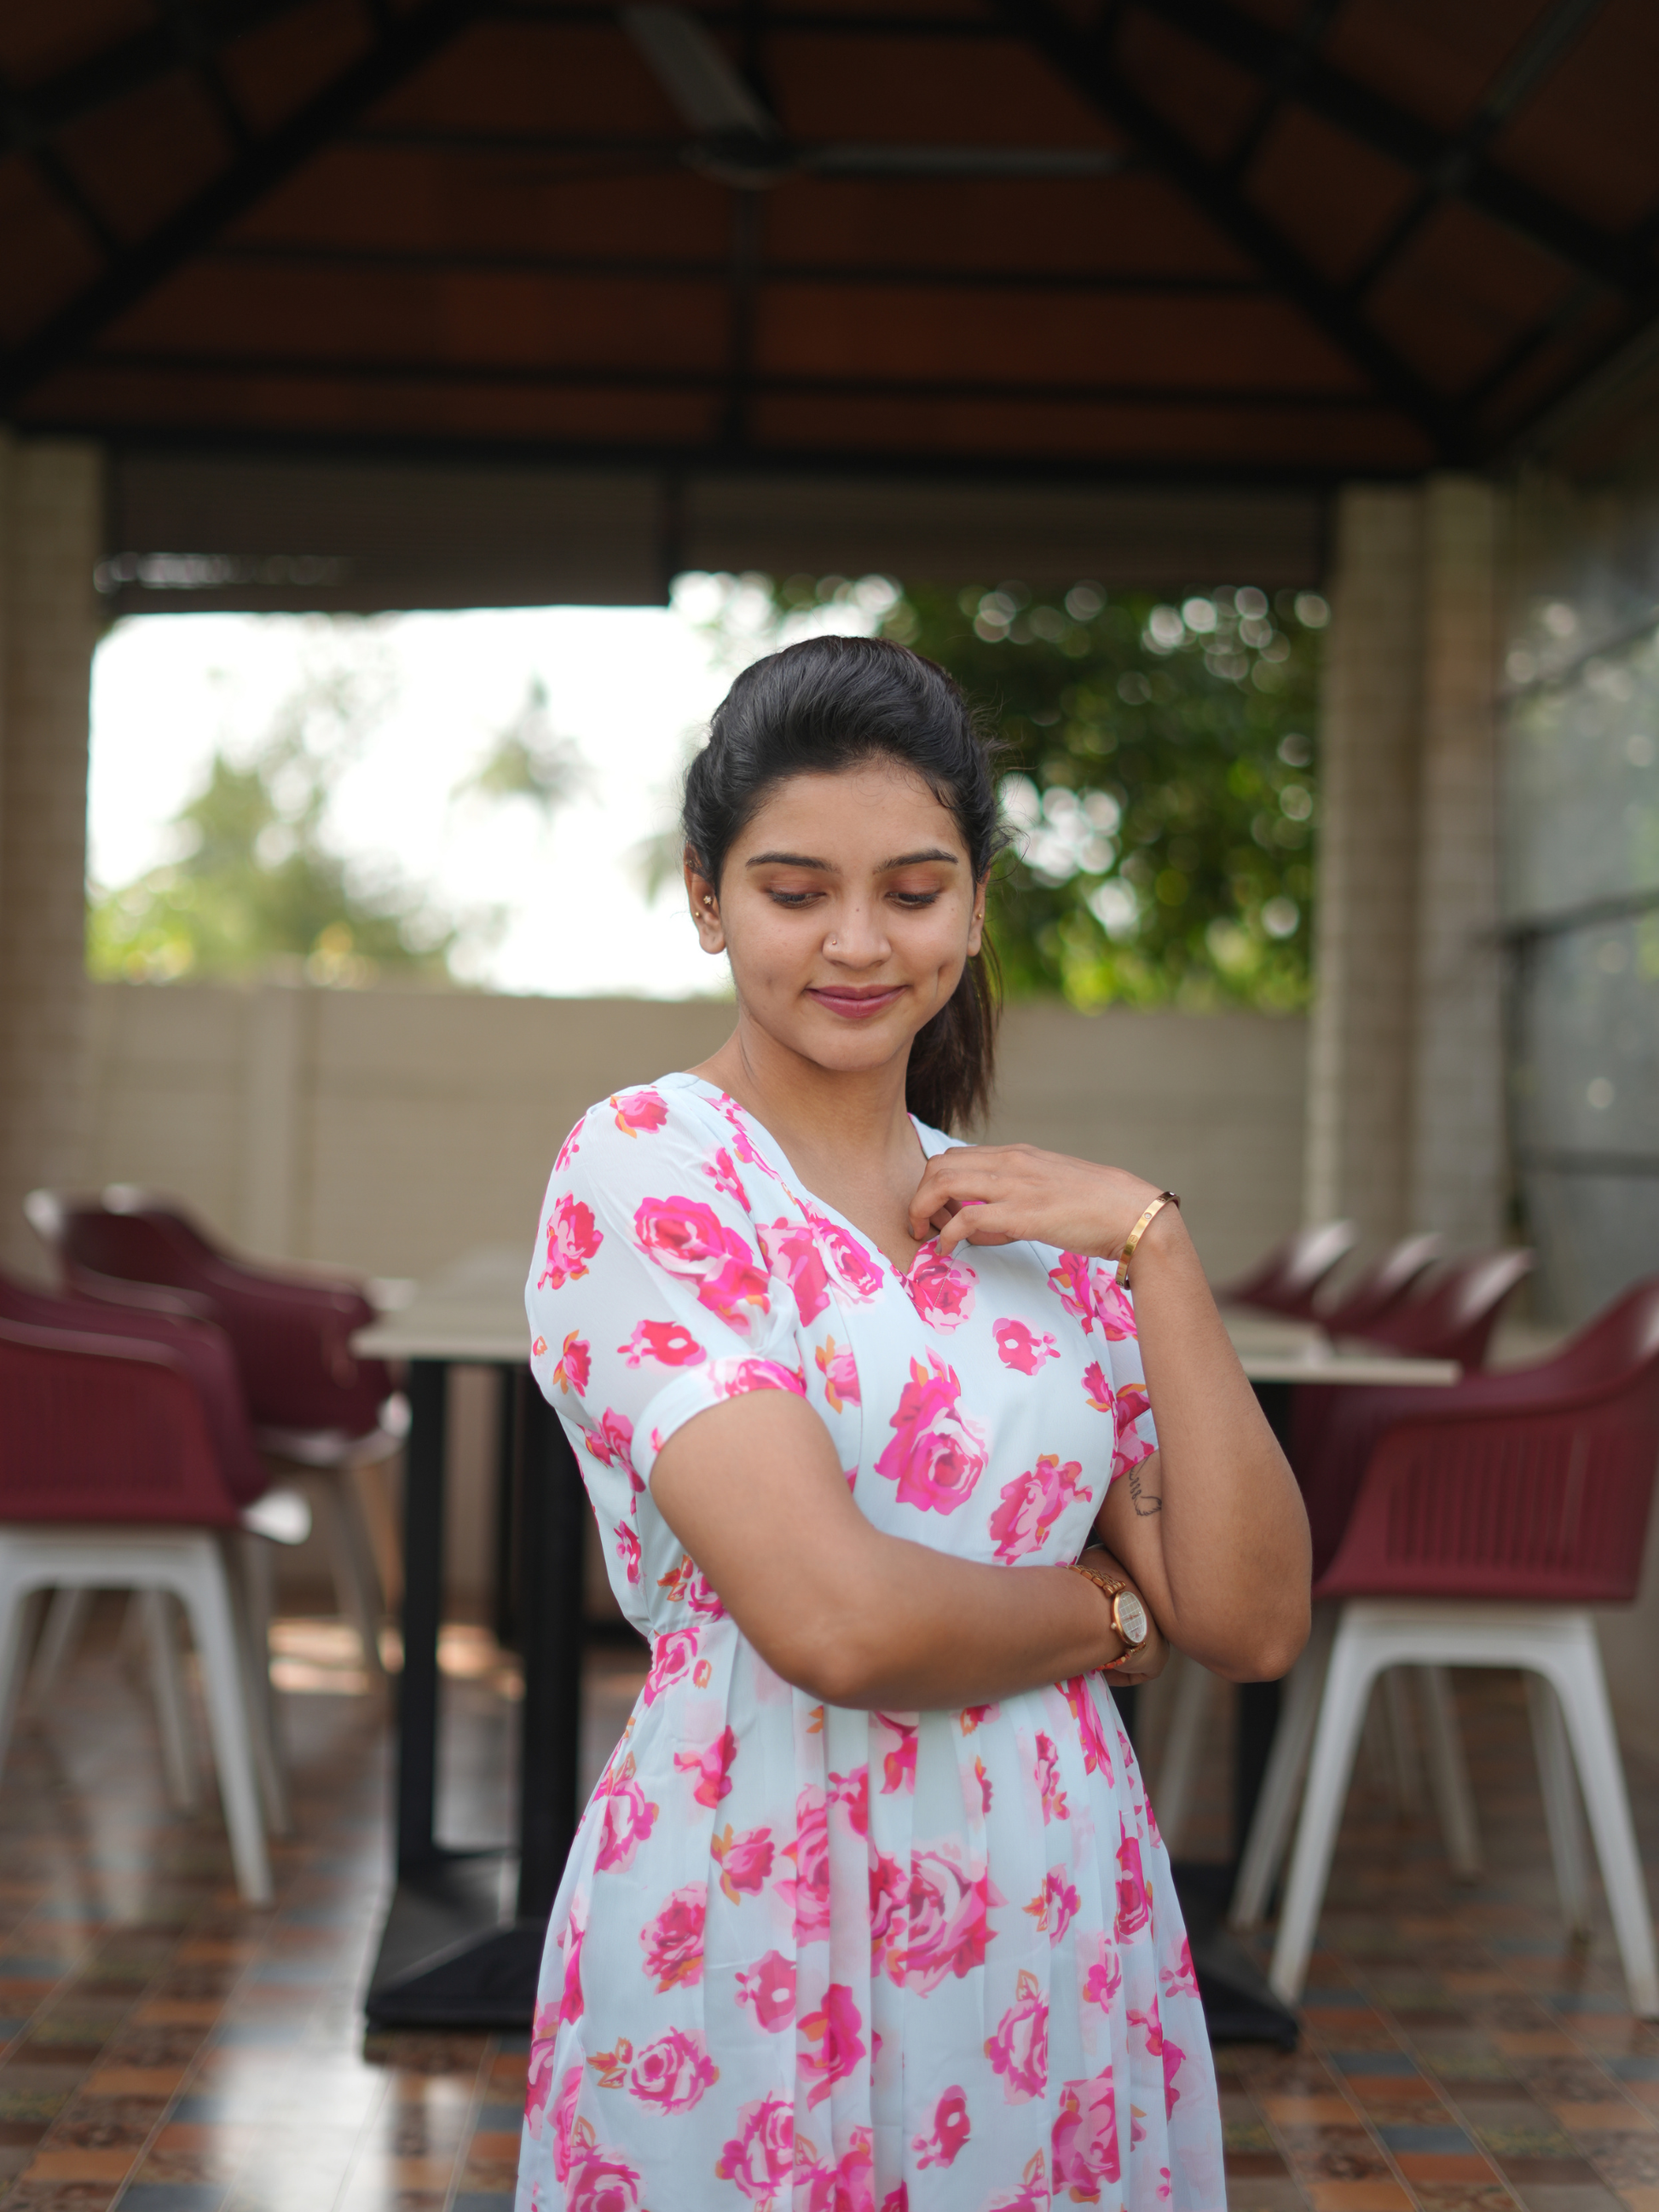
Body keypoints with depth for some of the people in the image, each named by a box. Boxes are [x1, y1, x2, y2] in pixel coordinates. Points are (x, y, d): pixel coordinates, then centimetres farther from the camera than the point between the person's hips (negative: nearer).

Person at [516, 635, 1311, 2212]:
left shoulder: (1027, 1209, 8)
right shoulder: (643, 1169, -10)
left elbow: (1252, 1622, -1)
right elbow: (837, 1620, -21)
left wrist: (1148, 1239, -7)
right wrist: (1104, 1609, -3)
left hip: (1069, 1919, 5)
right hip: (756, 1941, -5)